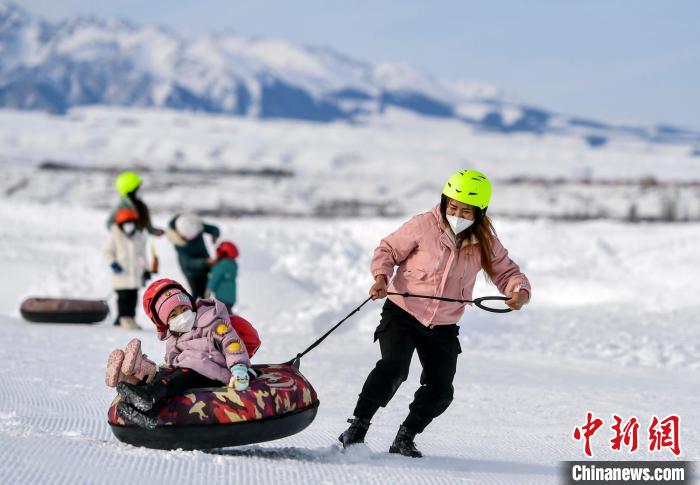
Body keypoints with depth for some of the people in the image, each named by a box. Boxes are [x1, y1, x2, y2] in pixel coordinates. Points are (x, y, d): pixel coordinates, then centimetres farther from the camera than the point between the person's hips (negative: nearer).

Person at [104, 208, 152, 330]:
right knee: (123, 296, -8)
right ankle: (125, 318, -6)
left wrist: (146, 269, 12)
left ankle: (130, 318, 11)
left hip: (135, 274, 4)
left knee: (133, 297, 5)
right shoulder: (115, 236, -5)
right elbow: (108, 251, 0)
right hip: (121, 273, -4)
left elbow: (142, 254, 17)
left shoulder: (140, 237, 7)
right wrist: (113, 263, -16)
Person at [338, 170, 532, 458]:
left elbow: (505, 272, 5)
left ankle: (404, 440, 18)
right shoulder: (424, 226, -11)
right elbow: (388, 250, -1)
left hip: (444, 328, 4)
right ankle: (357, 428, -15)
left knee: (440, 391, -3)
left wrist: (520, 291, -17)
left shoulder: (484, 243, -2)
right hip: (402, 314, -4)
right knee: (393, 368, -25)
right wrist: (381, 277, -20)